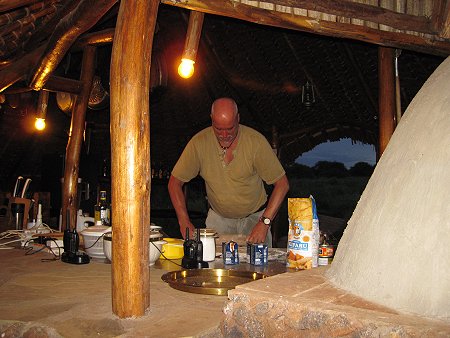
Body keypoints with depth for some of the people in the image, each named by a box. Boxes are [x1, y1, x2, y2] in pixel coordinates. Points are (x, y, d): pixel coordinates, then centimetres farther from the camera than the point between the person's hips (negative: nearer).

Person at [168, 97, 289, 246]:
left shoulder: (256, 141, -19)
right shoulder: (199, 142, -14)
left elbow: (282, 183, -15)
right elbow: (174, 182, -7)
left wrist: (264, 222, -24)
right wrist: (184, 222, -19)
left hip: (254, 217, -1)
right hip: (218, 217, 1)